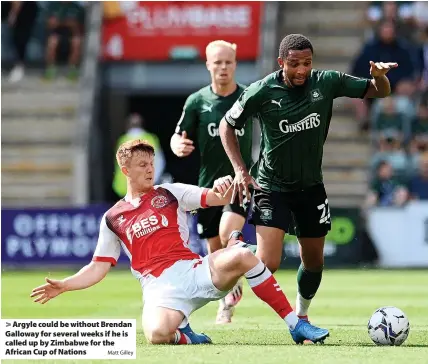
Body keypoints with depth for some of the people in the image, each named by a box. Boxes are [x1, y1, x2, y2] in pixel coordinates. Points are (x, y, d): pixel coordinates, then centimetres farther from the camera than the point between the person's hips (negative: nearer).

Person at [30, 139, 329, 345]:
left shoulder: (171, 193, 15)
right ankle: (183, 336, 3)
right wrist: (63, 286, 3)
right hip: (160, 287, -1)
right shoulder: (113, 219, 16)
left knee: (242, 256, -30)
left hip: (193, 270, 1)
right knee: (157, 334, -37)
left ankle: (296, 325, -23)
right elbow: (98, 268, 17)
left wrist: (222, 190, -20)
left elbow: (216, 199, 4)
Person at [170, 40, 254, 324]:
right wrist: (179, 146, -18)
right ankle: (226, 302, 28)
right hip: (208, 185, 2)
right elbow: (178, 138, 5)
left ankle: (235, 284, -1)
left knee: (228, 233, -26)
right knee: (215, 250, 7)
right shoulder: (197, 101, 1)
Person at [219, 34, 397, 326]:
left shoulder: (327, 82, -9)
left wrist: (379, 76, -24)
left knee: (314, 261, 15)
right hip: (272, 186, -4)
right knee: (268, 263, -19)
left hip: (311, 186, 4)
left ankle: (301, 316, 40)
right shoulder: (262, 91, -17)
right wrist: (240, 169, -11)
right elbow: (227, 126, -2)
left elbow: (379, 92, 0)